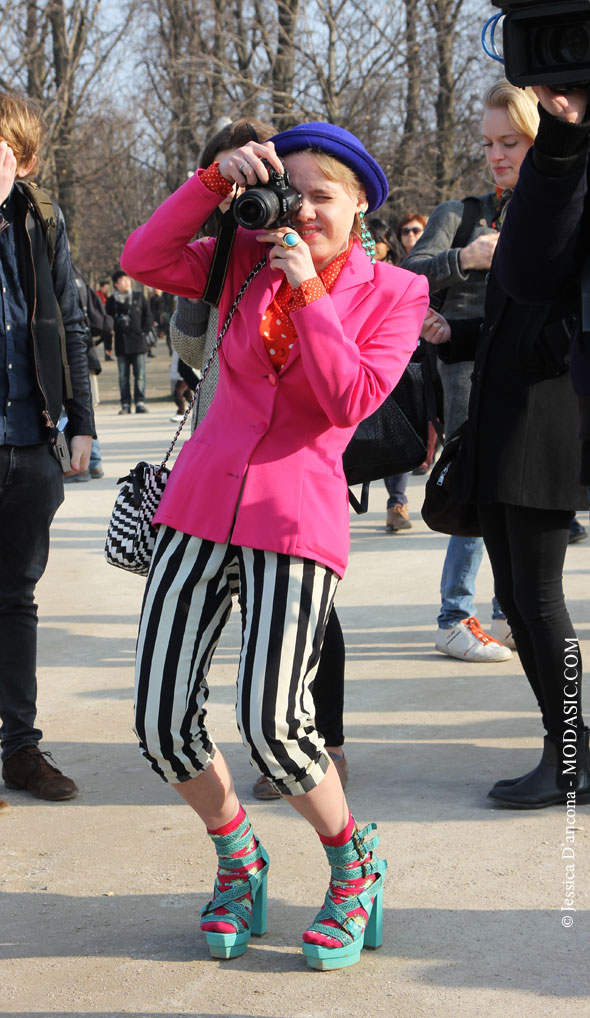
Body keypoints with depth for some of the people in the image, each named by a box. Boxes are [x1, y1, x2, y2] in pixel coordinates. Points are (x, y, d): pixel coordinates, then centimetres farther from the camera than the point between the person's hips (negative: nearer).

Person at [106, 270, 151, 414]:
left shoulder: (139, 298, 8)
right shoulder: (111, 301, 8)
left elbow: (147, 316, 10)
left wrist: (143, 332, 0)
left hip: (138, 343, 0)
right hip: (121, 344, 0)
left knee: (140, 375, -2)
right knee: (123, 376, 1)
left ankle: (140, 402, 2)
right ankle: (125, 404, 5)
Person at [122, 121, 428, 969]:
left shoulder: (395, 293, 4)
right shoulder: (247, 261, 12)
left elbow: (352, 400, -9)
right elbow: (144, 258, 1)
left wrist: (309, 291, -10)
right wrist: (215, 179, -5)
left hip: (295, 515, -4)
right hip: (205, 497, 4)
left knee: (272, 726, -16)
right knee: (160, 721, -3)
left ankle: (356, 867, 13)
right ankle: (237, 860, 24)